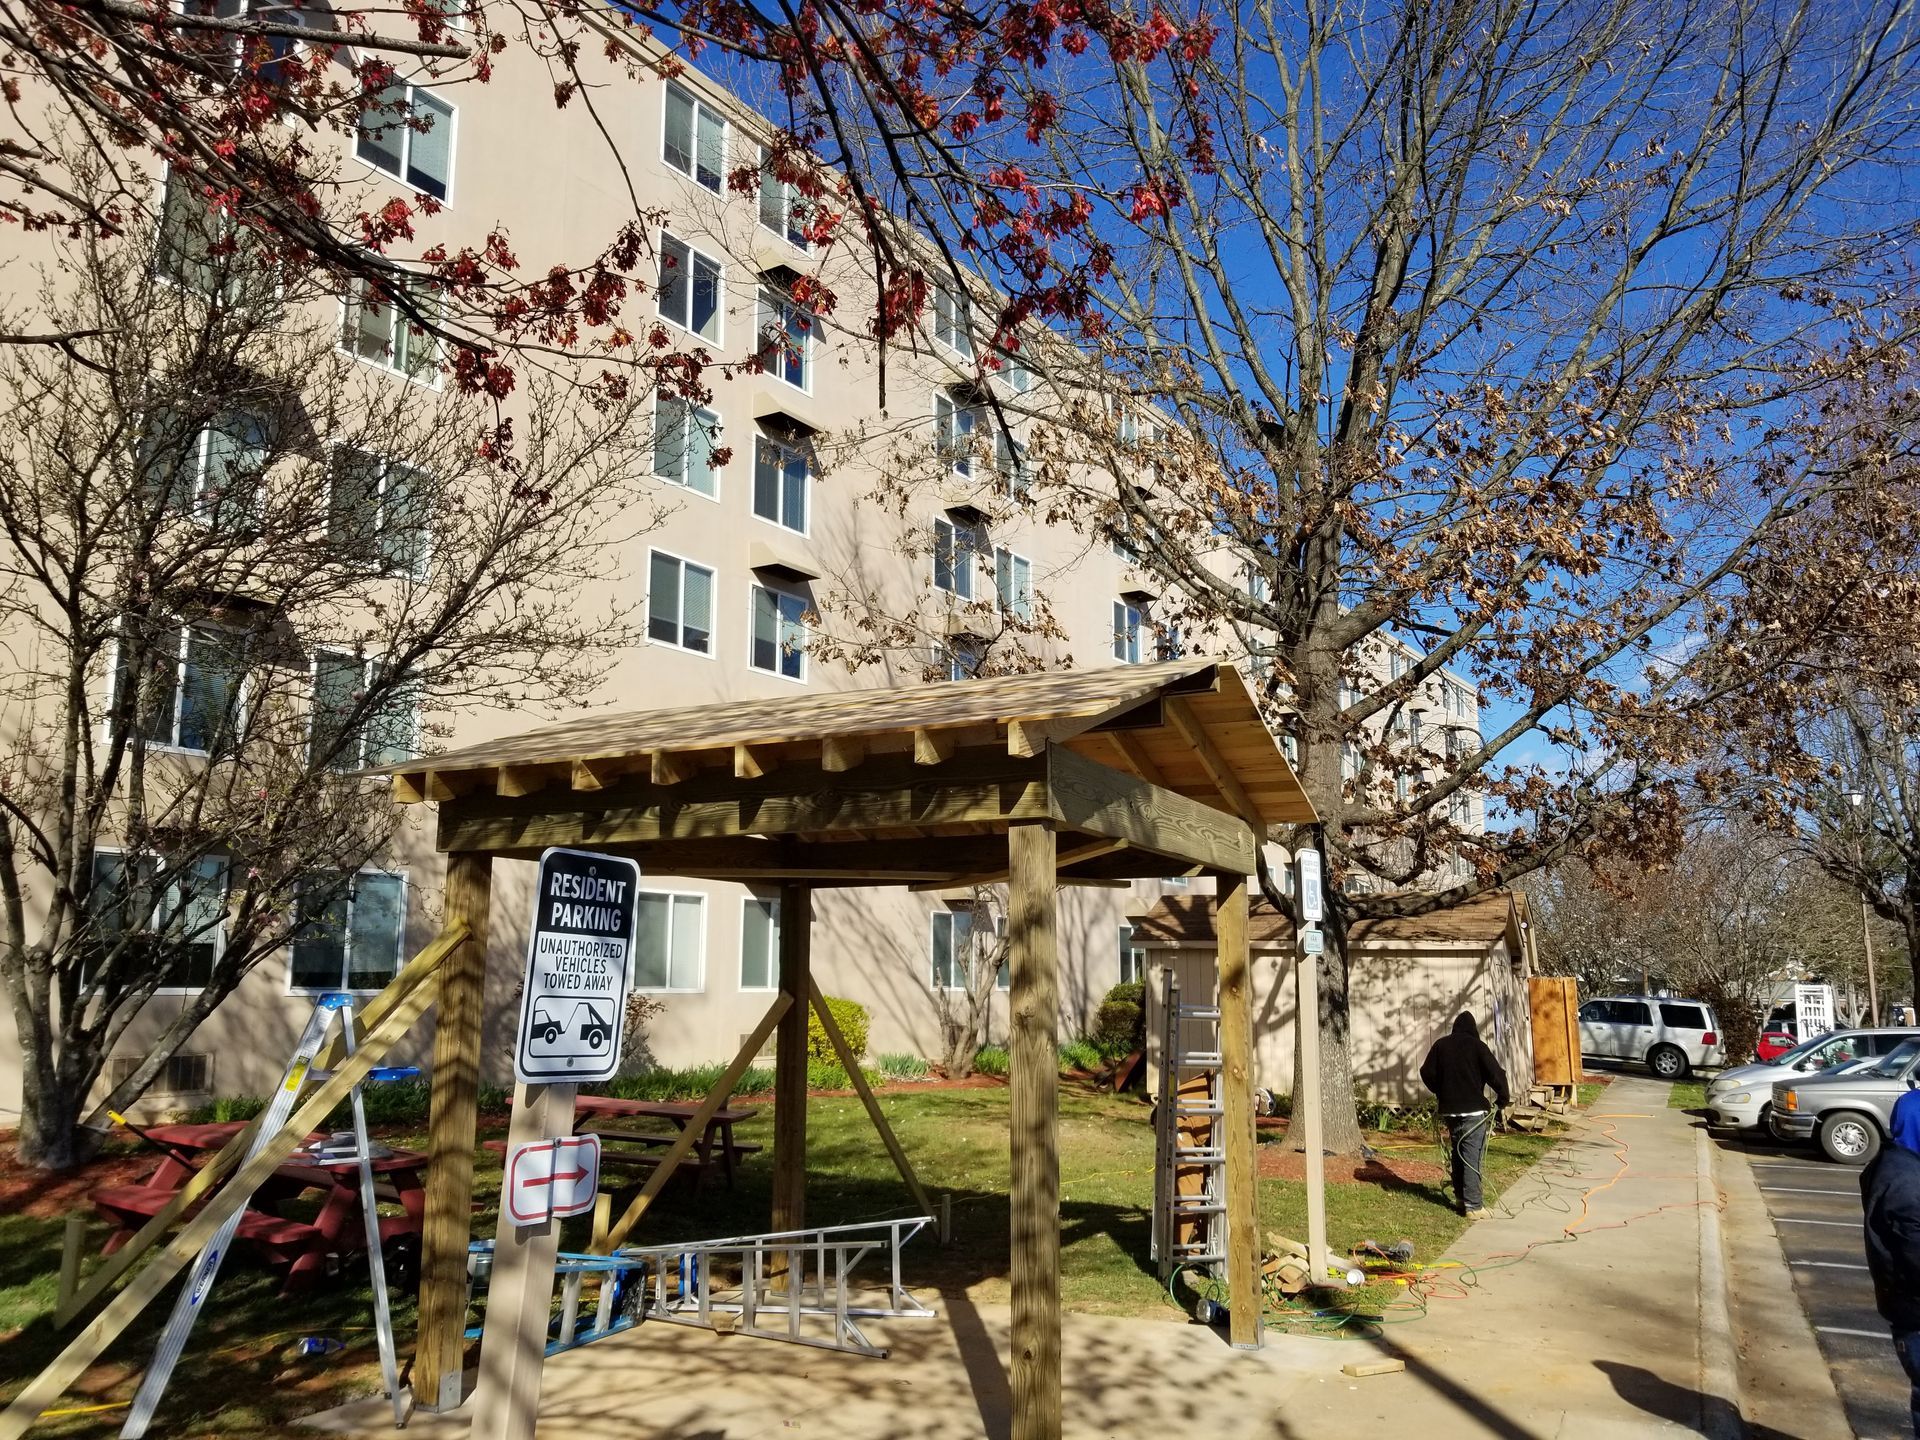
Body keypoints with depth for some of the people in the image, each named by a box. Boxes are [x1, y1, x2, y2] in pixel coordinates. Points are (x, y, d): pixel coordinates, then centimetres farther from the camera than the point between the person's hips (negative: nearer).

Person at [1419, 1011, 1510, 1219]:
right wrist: (1503, 1098, 4)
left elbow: (1427, 1073, 8)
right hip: (1473, 1110, -4)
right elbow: (1495, 1073, -11)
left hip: (1449, 1110, 5)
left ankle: (1460, 1197, 26)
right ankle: (1474, 1206, -5)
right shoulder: (1477, 1045, -6)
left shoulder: (1441, 1045, 6)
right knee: (1472, 1157, -4)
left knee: (1458, 1153, 18)